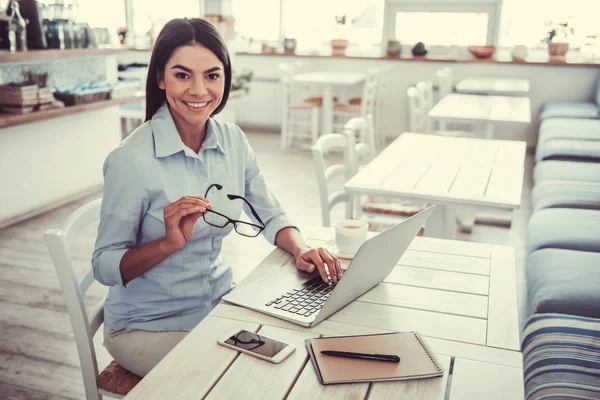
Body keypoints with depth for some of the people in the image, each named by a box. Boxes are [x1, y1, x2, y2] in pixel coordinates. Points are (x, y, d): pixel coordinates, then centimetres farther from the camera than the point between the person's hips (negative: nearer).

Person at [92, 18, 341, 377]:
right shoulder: (133, 160, -21)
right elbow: (105, 266, -14)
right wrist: (170, 242, -30)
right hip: (147, 327, -5)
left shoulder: (233, 140, -4)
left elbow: (271, 216, 6)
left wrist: (301, 249, -14)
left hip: (219, 304, 5)